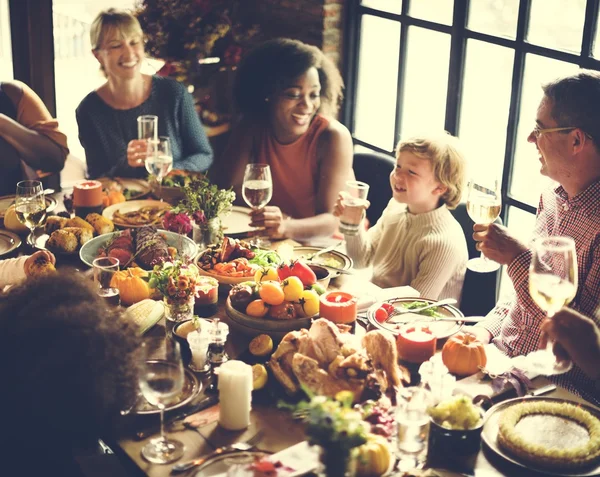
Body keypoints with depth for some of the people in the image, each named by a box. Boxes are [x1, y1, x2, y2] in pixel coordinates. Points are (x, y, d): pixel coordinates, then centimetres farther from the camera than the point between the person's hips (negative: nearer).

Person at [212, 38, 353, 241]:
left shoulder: (333, 137, -17)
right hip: (270, 239, 3)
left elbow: (331, 220, -21)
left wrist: (287, 228, -40)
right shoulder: (252, 127, -6)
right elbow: (224, 188, -5)